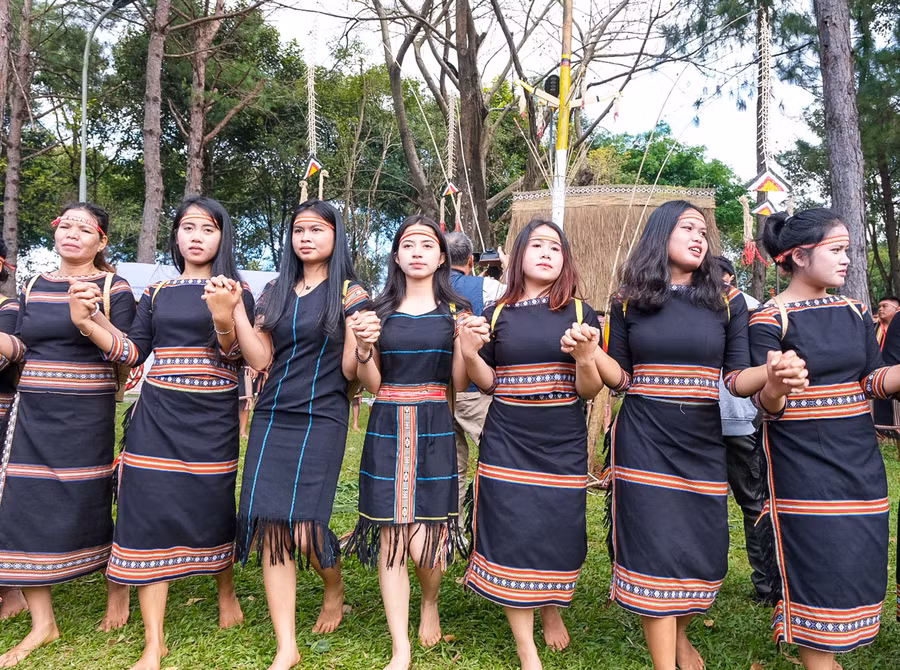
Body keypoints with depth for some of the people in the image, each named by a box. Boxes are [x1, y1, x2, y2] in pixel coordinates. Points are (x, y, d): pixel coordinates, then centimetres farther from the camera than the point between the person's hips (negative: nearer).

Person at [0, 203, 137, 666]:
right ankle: (42, 624, 18)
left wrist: (88, 320, -26)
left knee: (86, 511, 0)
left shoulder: (113, 288, -3)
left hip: (87, 417, -5)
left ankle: (118, 586, 29)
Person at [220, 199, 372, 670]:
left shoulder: (350, 294, 1)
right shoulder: (275, 292, 13)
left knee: (303, 527, -7)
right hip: (271, 418, 4)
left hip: (321, 420, -4)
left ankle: (335, 589, 29)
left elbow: (350, 371, -4)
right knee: (269, 526, -2)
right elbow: (260, 360, 4)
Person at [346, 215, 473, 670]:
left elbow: (459, 384, 3)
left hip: (433, 430, -1)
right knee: (390, 539, 2)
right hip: (387, 428, 1)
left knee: (424, 542, -3)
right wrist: (363, 348, -11)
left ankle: (430, 604, 33)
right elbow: (371, 384, 7)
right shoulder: (379, 311, 8)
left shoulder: (455, 312, 5)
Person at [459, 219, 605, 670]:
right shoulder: (497, 315, 4)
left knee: (558, 531, 7)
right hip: (507, 442, 0)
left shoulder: (581, 314, 2)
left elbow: (590, 391, -1)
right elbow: (487, 383, 9)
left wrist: (585, 357, -21)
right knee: (511, 535, 0)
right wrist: (469, 353, -10)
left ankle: (551, 610, 40)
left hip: (563, 445, 0)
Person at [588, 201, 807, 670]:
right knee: (655, 556, -3)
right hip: (645, 443, -2)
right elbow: (620, 378, 5)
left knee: (704, 555, 10)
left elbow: (737, 378, 2)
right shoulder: (629, 302, 3)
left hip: (703, 444, 2)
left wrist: (771, 372, -19)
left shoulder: (728, 302, 5)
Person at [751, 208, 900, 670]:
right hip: (803, 465, -6)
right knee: (819, 570, 0)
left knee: (859, 564, 12)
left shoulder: (854, 312, 7)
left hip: (859, 459, 6)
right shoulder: (770, 319, -11)